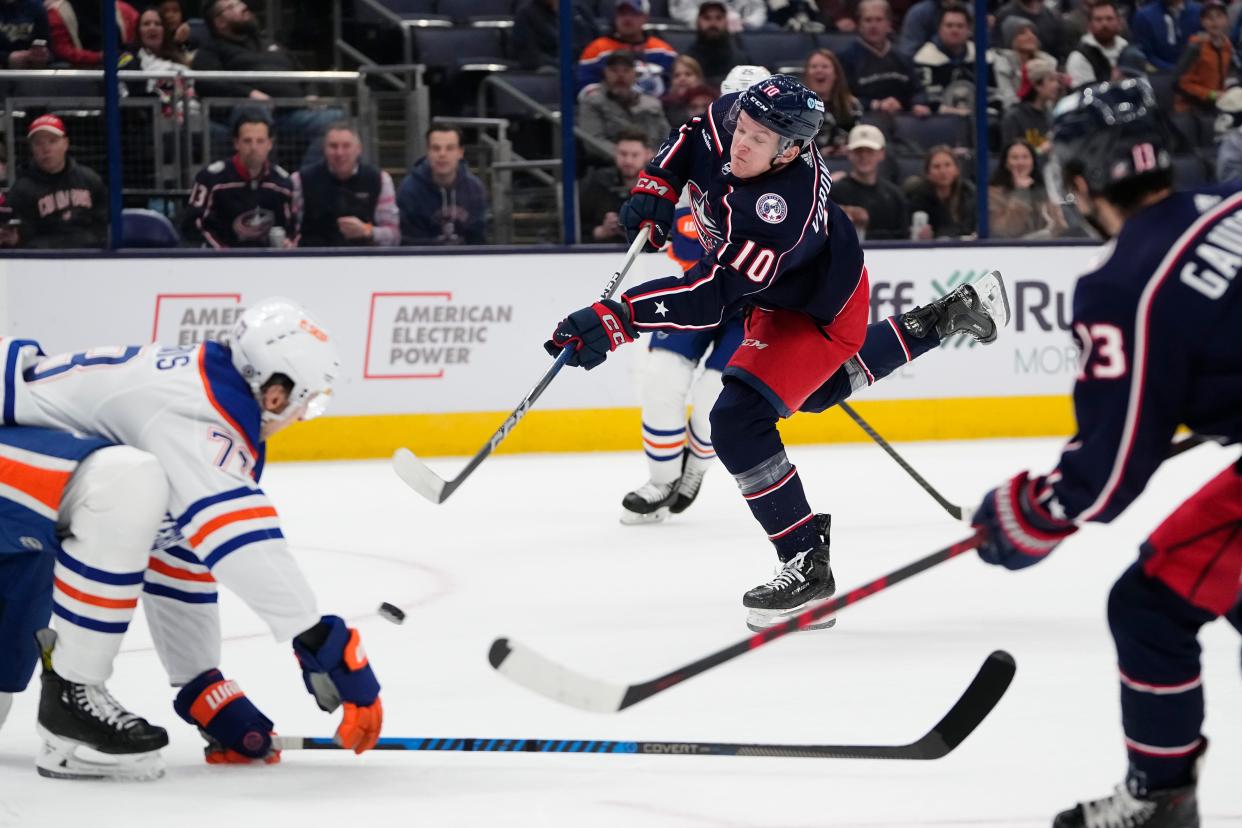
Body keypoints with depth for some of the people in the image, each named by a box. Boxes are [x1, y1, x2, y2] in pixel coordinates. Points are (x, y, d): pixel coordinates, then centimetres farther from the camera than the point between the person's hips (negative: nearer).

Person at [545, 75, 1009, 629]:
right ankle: (944, 317, 59)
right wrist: (655, 189, -12)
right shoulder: (730, 120, -22)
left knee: (738, 422, -25)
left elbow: (711, 296, -47)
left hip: (822, 313, -9)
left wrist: (615, 320, -53)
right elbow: (691, 137, 4)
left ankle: (807, 568, -17)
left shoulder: (782, 211, -43)